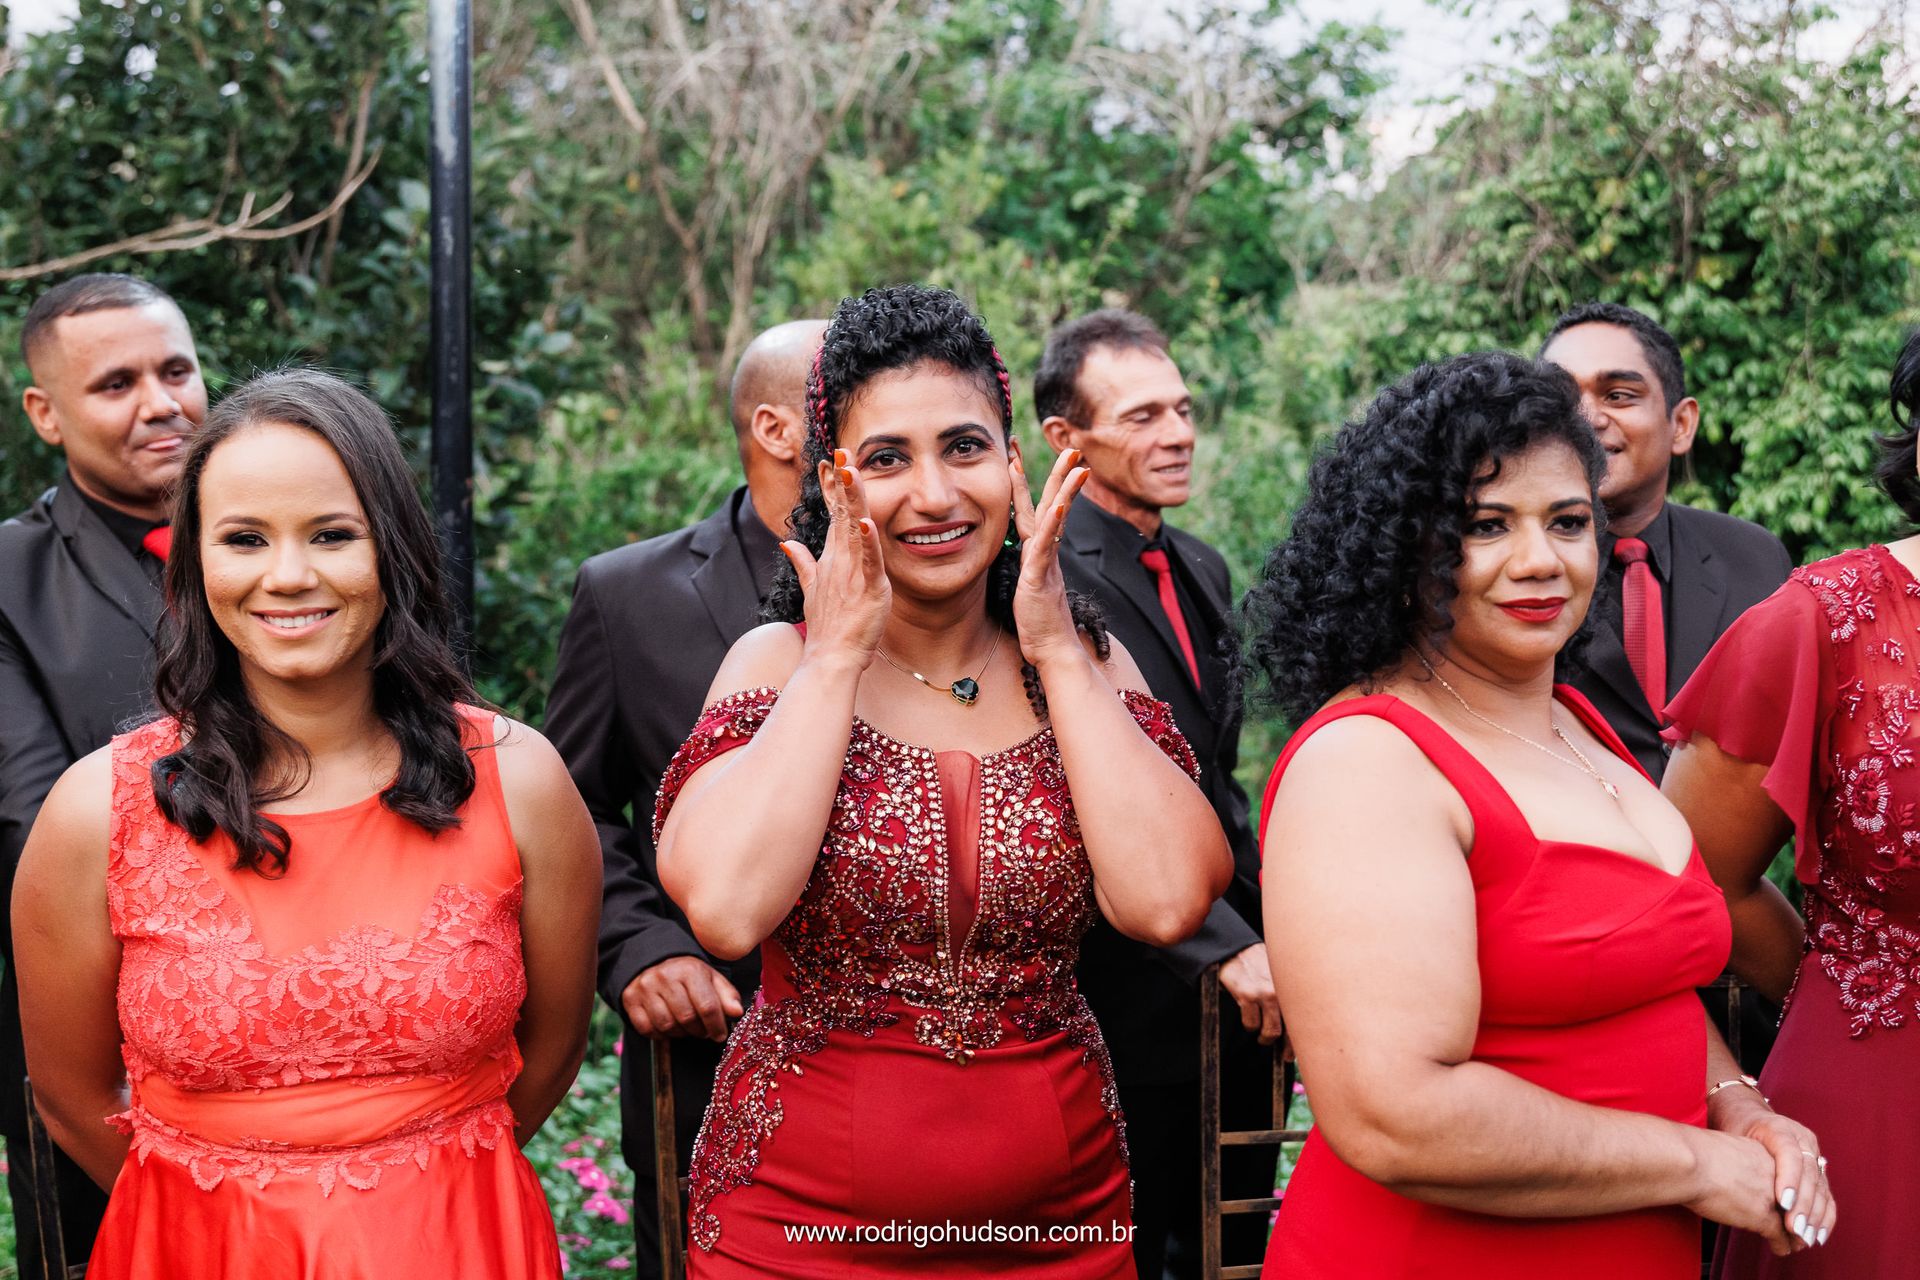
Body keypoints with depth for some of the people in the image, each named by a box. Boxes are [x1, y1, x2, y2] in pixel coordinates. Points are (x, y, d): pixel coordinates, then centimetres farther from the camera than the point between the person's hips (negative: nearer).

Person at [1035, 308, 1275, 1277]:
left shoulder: (1203, 570, 12)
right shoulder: (1046, 580, -16)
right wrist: (1227, 947, -23)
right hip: (1137, 996, -8)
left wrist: (1272, 917, 9)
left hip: (1244, 985, 8)